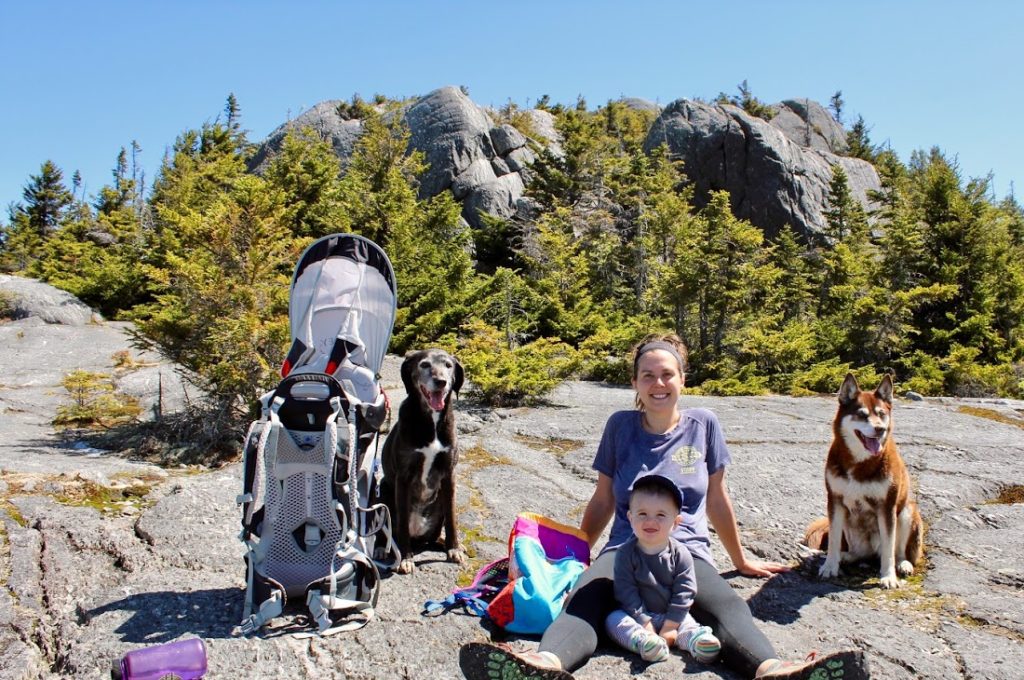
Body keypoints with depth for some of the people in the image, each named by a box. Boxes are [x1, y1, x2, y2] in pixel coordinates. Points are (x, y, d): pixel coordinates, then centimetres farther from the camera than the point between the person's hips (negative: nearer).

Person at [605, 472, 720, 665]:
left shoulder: (680, 554, -5)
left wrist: (670, 626, -15)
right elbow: (626, 592, -10)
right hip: (639, 615, -1)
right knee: (613, 620, -26)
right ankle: (643, 641, -49)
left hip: (671, 616, 1)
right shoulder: (626, 553, -7)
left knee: (687, 622, -25)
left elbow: (684, 592, -7)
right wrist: (645, 623, -17)